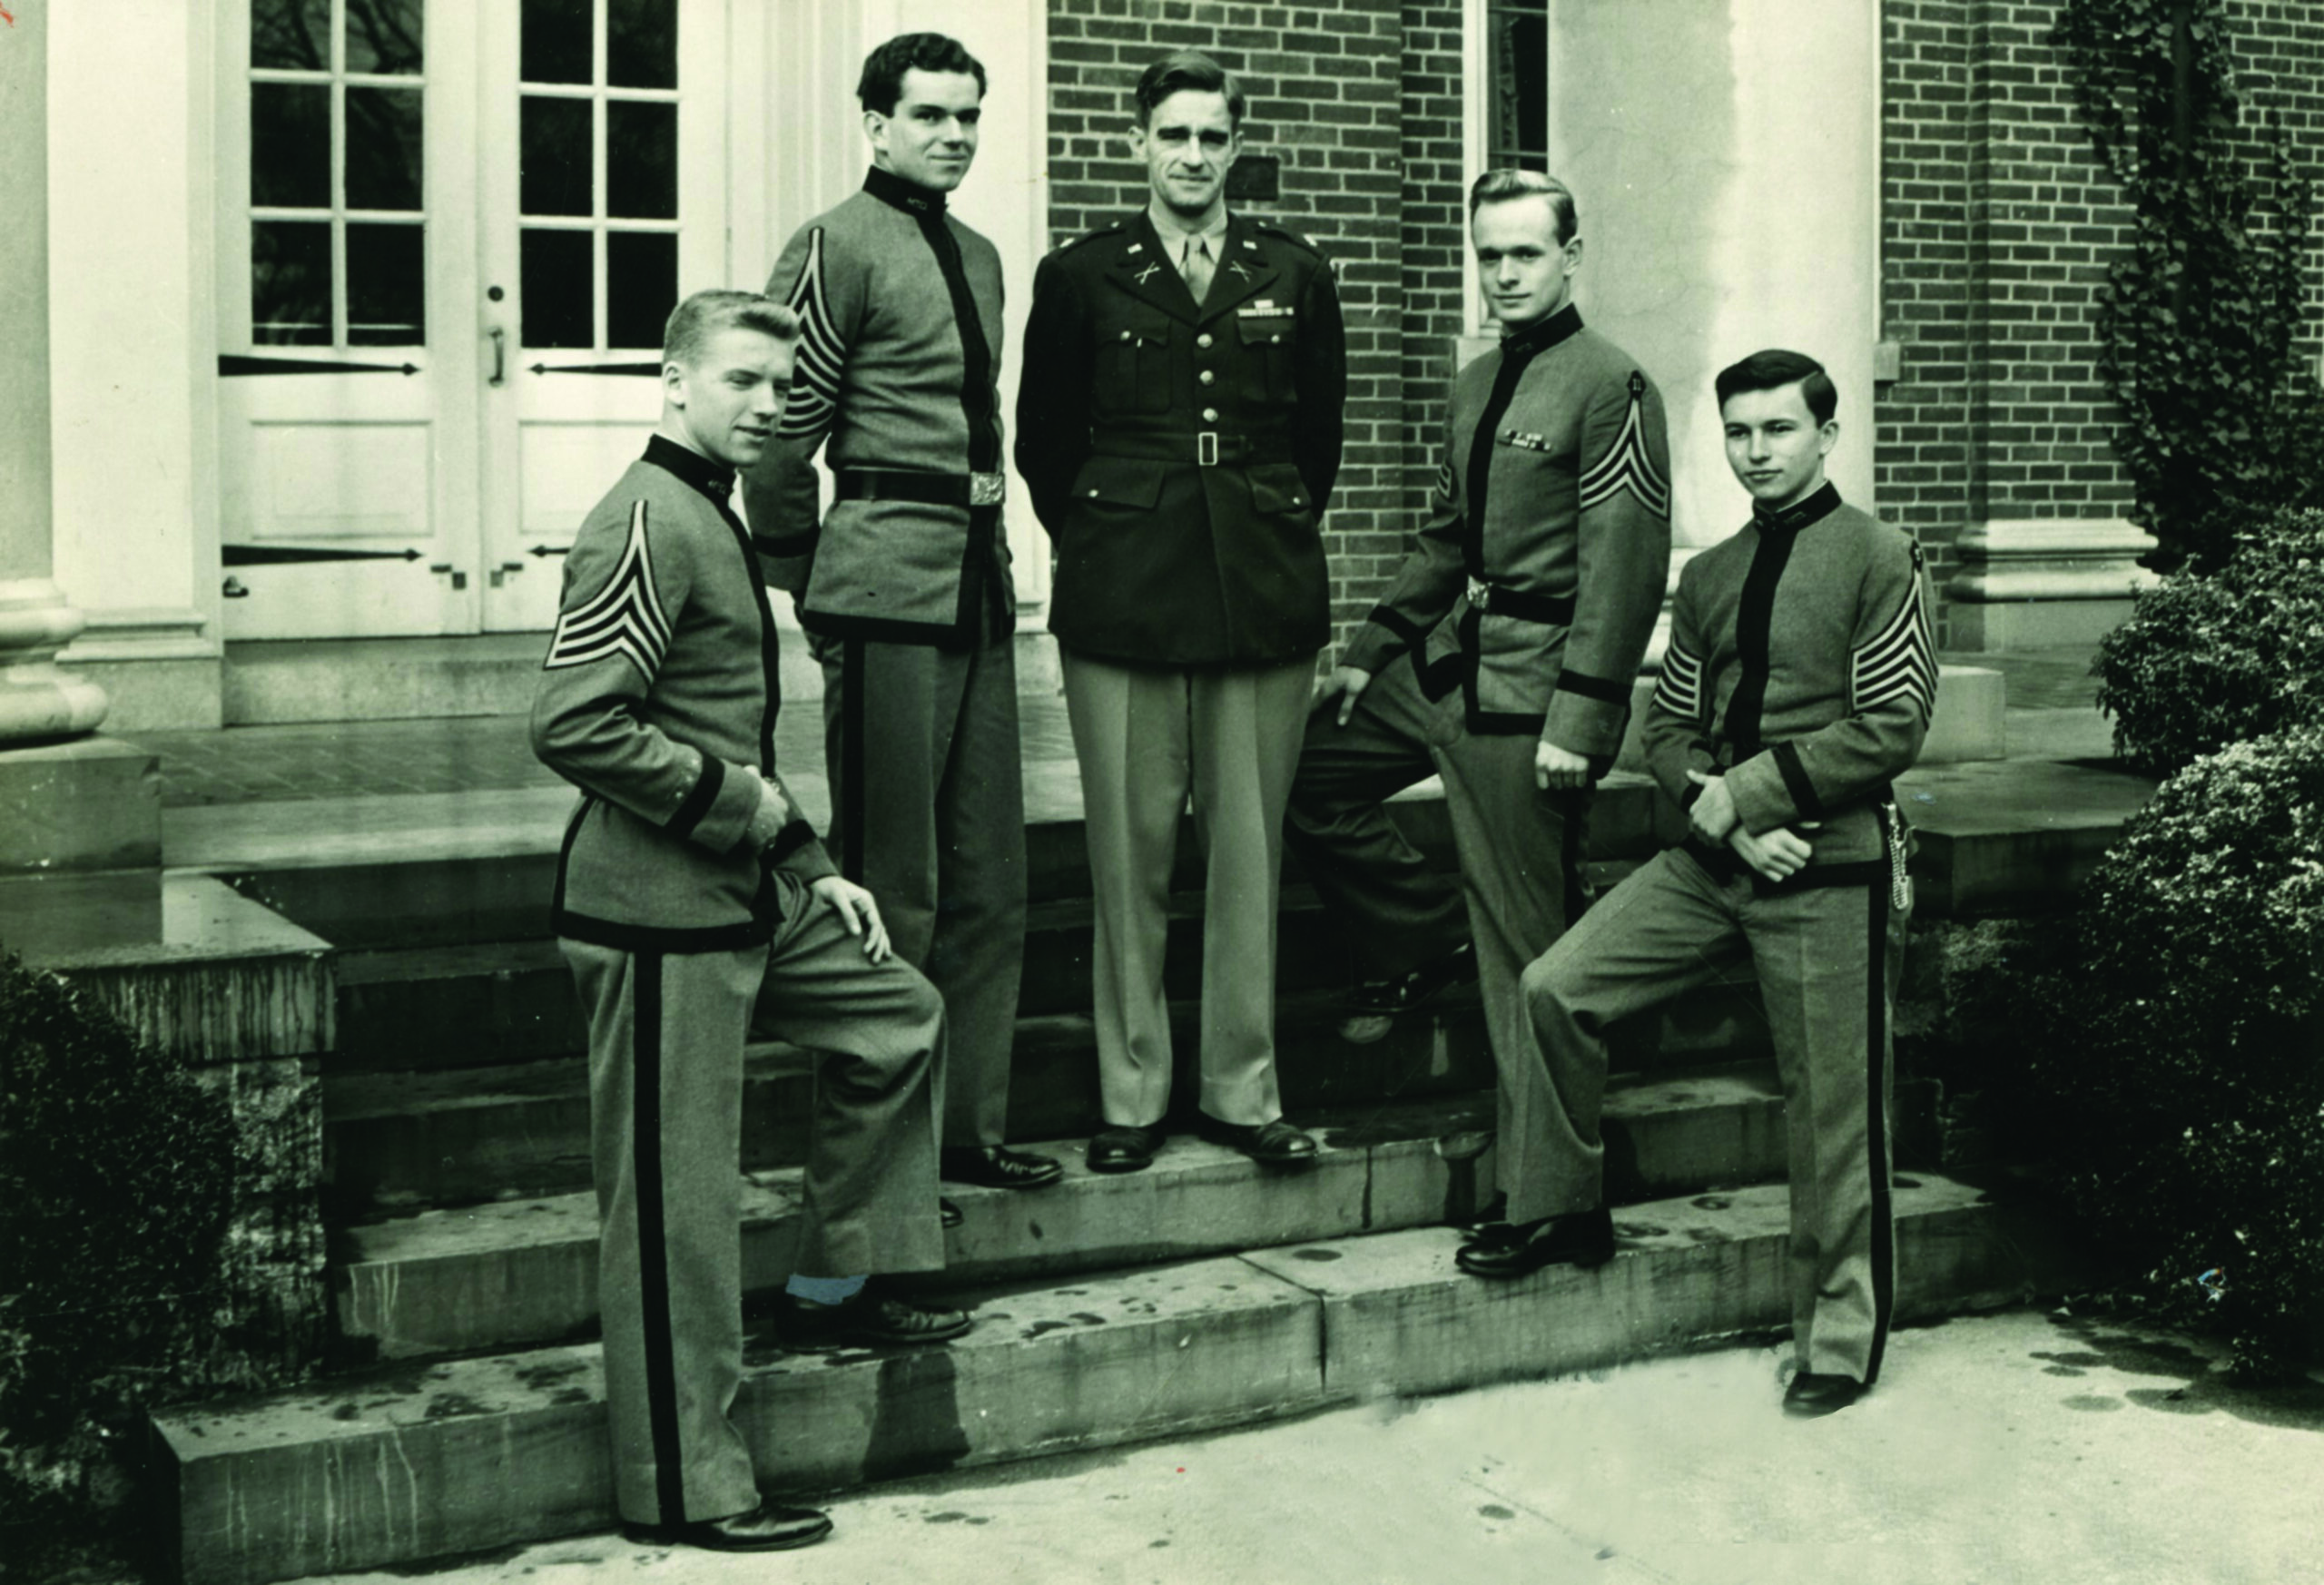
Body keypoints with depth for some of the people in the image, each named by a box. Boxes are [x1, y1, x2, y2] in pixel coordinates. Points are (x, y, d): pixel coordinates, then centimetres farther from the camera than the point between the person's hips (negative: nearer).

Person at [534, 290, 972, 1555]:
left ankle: (831, 1285, 31)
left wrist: (812, 868, 19)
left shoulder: (715, 517, 17)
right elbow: (569, 724, -25)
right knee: (675, 1201, -3)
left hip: (747, 898, 10)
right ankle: (685, 1487, 6)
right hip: (657, 912, -10)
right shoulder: (648, 524, -16)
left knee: (897, 1016, 20)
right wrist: (736, 799, -17)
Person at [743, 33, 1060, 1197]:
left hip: (980, 583, 8)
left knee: (989, 881, 10)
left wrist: (988, 549, 18)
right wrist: (811, 590, -1)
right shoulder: (835, 248, -6)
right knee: (892, 889, -3)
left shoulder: (979, 258, 18)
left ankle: (971, 1126, 19)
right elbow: (783, 436, -7)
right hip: (889, 589, -8)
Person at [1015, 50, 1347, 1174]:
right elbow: (1042, 438, 12)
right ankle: (1133, 1095, 10)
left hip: (1263, 590, 1)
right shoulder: (1080, 277, 5)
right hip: (1122, 597, -1)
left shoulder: (1295, 277, 9)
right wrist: (1096, 542, 10)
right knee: (1130, 849, 0)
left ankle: (1243, 1089, 13)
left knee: (1249, 845, 3)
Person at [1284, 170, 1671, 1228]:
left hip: (1531, 690, -9)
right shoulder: (1476, 387, 16)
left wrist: (1578, 716, -21)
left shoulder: (1610, 385, -11)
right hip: (1447, 664, 9)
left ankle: (1542, 1191, 6)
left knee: (1532, 954, -4)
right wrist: (1369, 652, 17)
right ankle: (1429, 942, 21)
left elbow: (1622, 563, -16)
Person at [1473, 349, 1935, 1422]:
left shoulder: (1877, 560, -5)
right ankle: (1567, 1211, 12)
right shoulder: (1709, 577, 13)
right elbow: (1668, 726, 13)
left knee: (1832, 1112, 0)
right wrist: (1715, 808, -8)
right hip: (1711, 857, 6)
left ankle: (1839, 1335, 15)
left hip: (1831, 867, -5)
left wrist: (1746, 792, -15)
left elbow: (1891, 730, -11)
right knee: (1557, 987, -6)